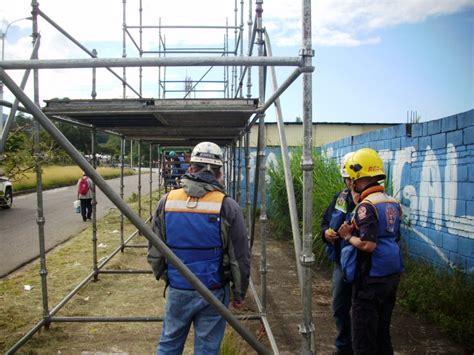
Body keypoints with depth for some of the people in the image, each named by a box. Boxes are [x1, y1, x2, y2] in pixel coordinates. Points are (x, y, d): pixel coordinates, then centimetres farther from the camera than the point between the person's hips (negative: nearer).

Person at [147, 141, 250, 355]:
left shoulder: (166, 202, -5)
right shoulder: (227, 207, -13)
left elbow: (154, 251, 3)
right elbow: (240, 259, -8)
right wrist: (239, 294, 7)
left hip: (177, 290, 3)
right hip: (213, 293, -2)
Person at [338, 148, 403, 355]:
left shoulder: (366, 206, -19)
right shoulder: (393, 203, 7)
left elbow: (368, 245, -26)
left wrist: (348, 236, -9)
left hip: (371, 279, -8)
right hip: (391, 275, 8)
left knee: (363, 336, 4)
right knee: (382, 331, 21)